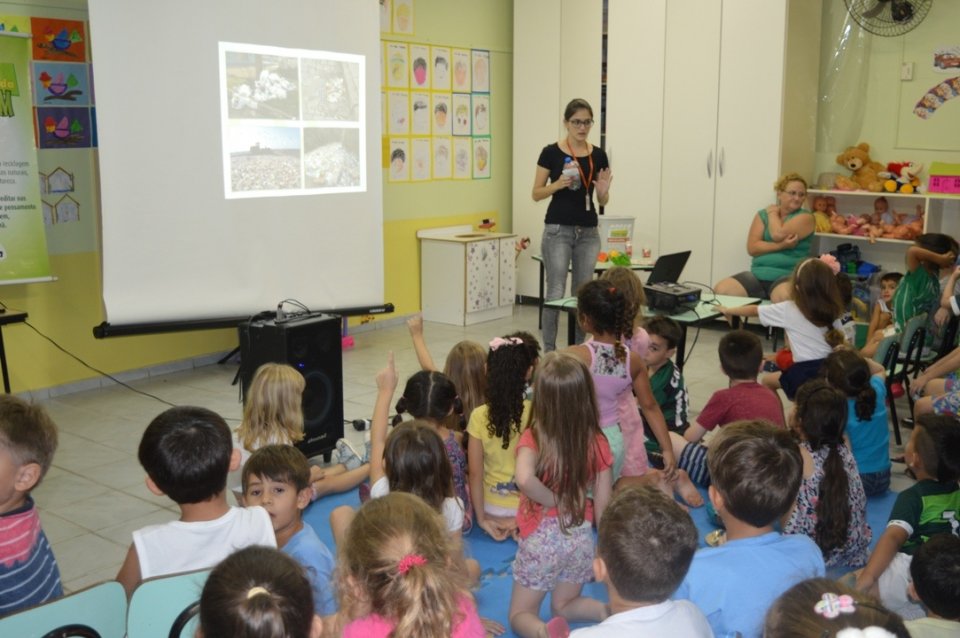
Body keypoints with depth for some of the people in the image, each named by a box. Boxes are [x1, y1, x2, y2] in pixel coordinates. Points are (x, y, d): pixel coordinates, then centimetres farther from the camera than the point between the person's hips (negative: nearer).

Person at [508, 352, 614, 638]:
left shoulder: (533, 438, -18)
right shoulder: (597, 442, -9)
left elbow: (525, 479, -40)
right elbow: (603, 507, -3)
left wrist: (555, 503, -21)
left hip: (541, 538, -3)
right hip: (581, 536, 3)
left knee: (520, 614, 16)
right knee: (564, 605, 27)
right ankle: (610, 611, -4)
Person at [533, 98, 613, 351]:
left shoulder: (598, 155, 6)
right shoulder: (551, 152, -5)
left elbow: (602, 201, 9)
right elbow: (536, 194, -3)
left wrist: (604, 190, -14)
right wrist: (558, 184, -20)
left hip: (588, 232, 4)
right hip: (558, 230, -4)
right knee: (556, 294, -6)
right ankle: (549, 351, 6)